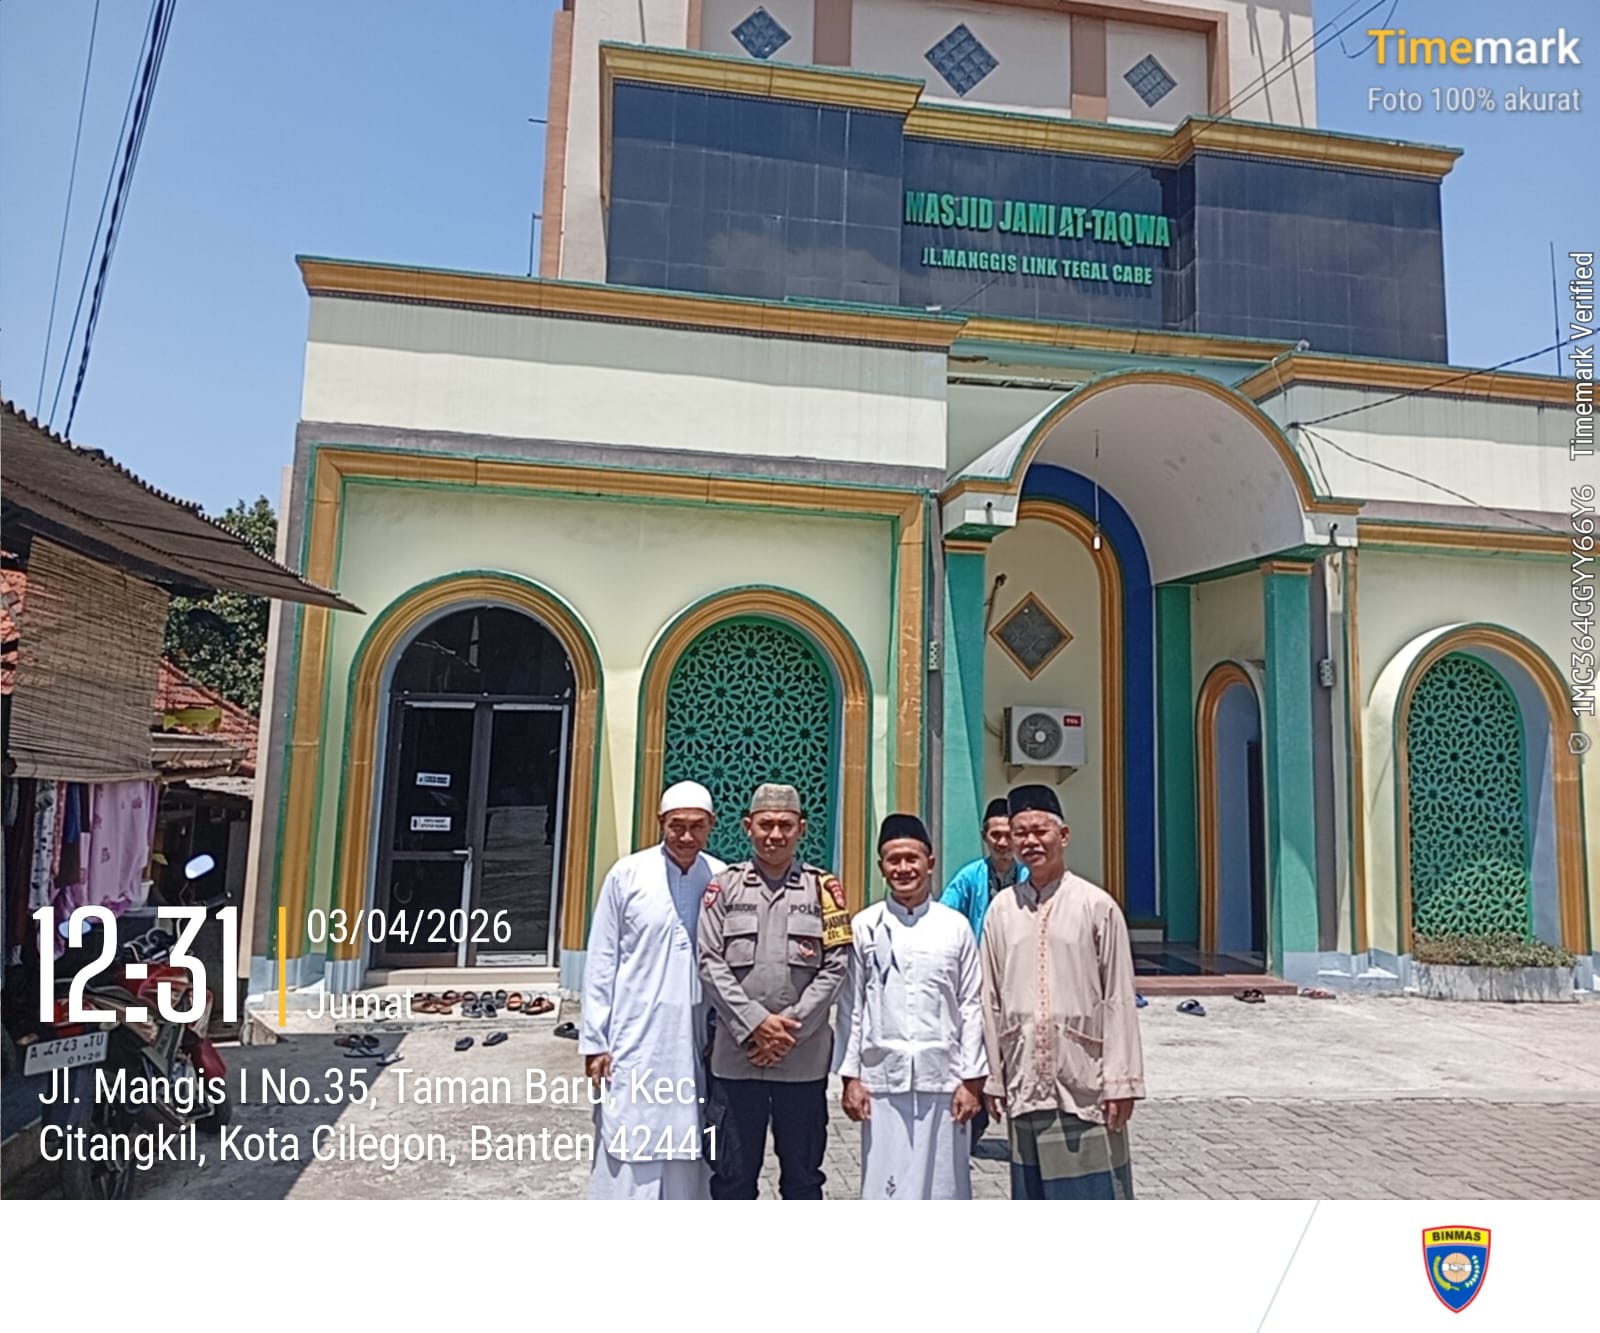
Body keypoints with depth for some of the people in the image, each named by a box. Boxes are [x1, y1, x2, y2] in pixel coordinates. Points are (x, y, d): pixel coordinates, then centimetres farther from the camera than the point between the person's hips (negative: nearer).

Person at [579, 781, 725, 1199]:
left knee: (686, 1156, 11)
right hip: (634, 1041, -2)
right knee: (626, 1155, 2)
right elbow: (601, 962, -1)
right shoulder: (627, 875, -4)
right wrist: (594, 1040, -2)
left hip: (696, 1042, 2)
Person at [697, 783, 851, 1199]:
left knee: (803, 1175, 13)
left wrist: (790, 1028, -10)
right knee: (732, 1175, 11)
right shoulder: (724, 886, 3)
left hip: (804, 1058, 0)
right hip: (736, 1056, 0)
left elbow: (836, 966, -3)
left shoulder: (823, 888, 2)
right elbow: (711, 964, -3)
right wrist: (755, 1023, -12)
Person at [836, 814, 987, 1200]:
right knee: (884, 1185, 5)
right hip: (882, 1080, 0)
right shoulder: (863, 927, 0)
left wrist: (971, 1080, 0)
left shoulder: (955, 926, 1)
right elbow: (851, 1006, 3)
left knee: (943, 1182, 8)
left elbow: (971, 1006, 3)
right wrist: (851, 1075, 0)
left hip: (942, 1079, 0)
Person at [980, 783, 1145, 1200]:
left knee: (1093, 1191, 6)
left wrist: (1120, 1082, -6)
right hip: (1024, 1082, 3)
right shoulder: (1001, 909, 2)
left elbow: (1118, 1000, -4)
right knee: (1033, 1193, 12)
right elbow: (991, 1000, 6)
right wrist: (993, 1078, 7)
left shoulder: (1097, 906, -6)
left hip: (1083, 1079, -3)